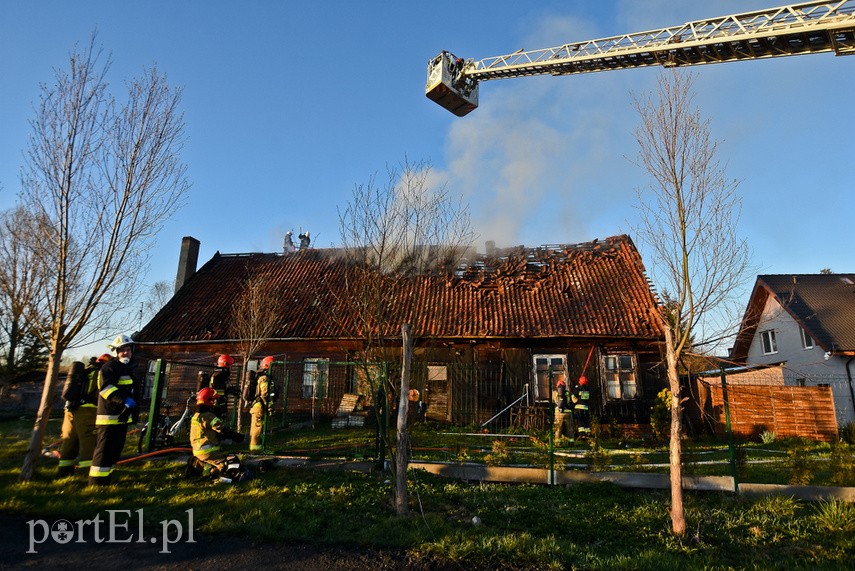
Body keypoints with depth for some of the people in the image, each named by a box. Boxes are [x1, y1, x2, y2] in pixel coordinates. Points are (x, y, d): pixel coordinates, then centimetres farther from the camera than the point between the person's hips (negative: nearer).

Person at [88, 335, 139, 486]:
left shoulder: (127, 369, 20)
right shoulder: (110, 367, -11)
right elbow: (105, 387, -27)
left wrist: (131, 403, 30)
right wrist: (124, 400, -36)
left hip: (122, 417, 10)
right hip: (109, 417, -10)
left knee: (116, 450, 15)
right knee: (104, 450, -7)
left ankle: (106, 478, 25)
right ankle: (97, 482, -2)